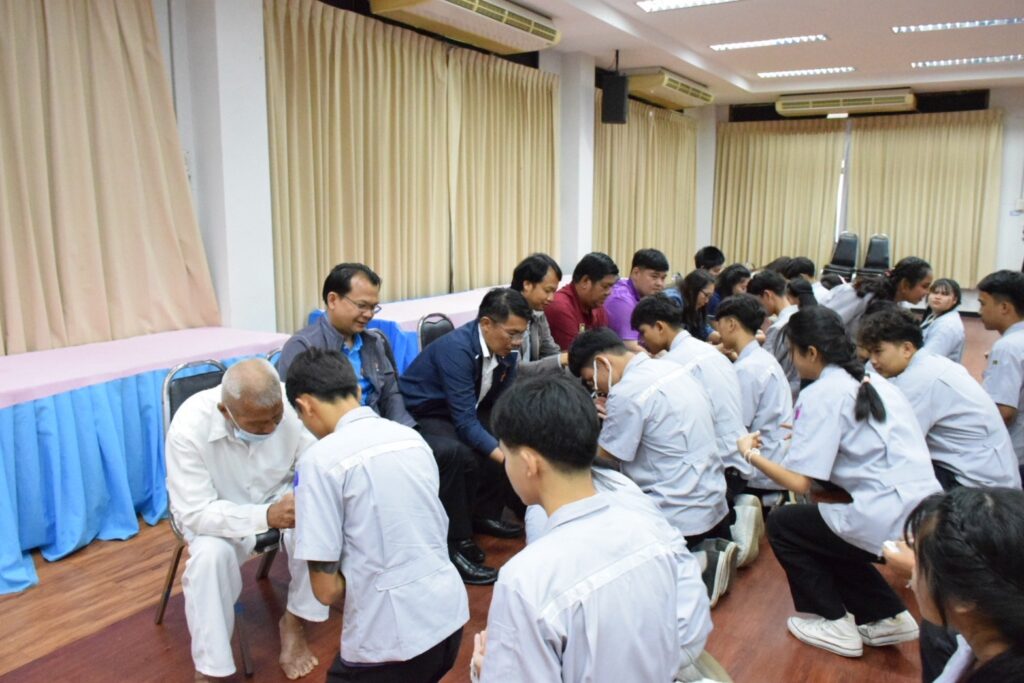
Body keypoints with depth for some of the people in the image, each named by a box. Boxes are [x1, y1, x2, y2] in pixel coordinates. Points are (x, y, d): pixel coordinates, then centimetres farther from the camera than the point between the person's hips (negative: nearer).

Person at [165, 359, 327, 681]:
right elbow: (194, 513, -31)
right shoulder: (189, 427, -31)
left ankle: (294, 622, -2)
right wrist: (265, 516, -45)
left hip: (279, 497, 2)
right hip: (214, 514, -2)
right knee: (210, 555, -33)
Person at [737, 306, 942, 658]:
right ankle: (888, 615, 23)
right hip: (927, 517, 8)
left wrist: (751, 453, 0)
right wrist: (807, 433, 30)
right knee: (823, 533, 27)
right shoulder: (876, 384, 13)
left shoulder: (821, 394, -11)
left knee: (781, 524, 11)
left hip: (887, 525, -8)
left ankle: (834, 624, 17)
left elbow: (799, 482, -14)